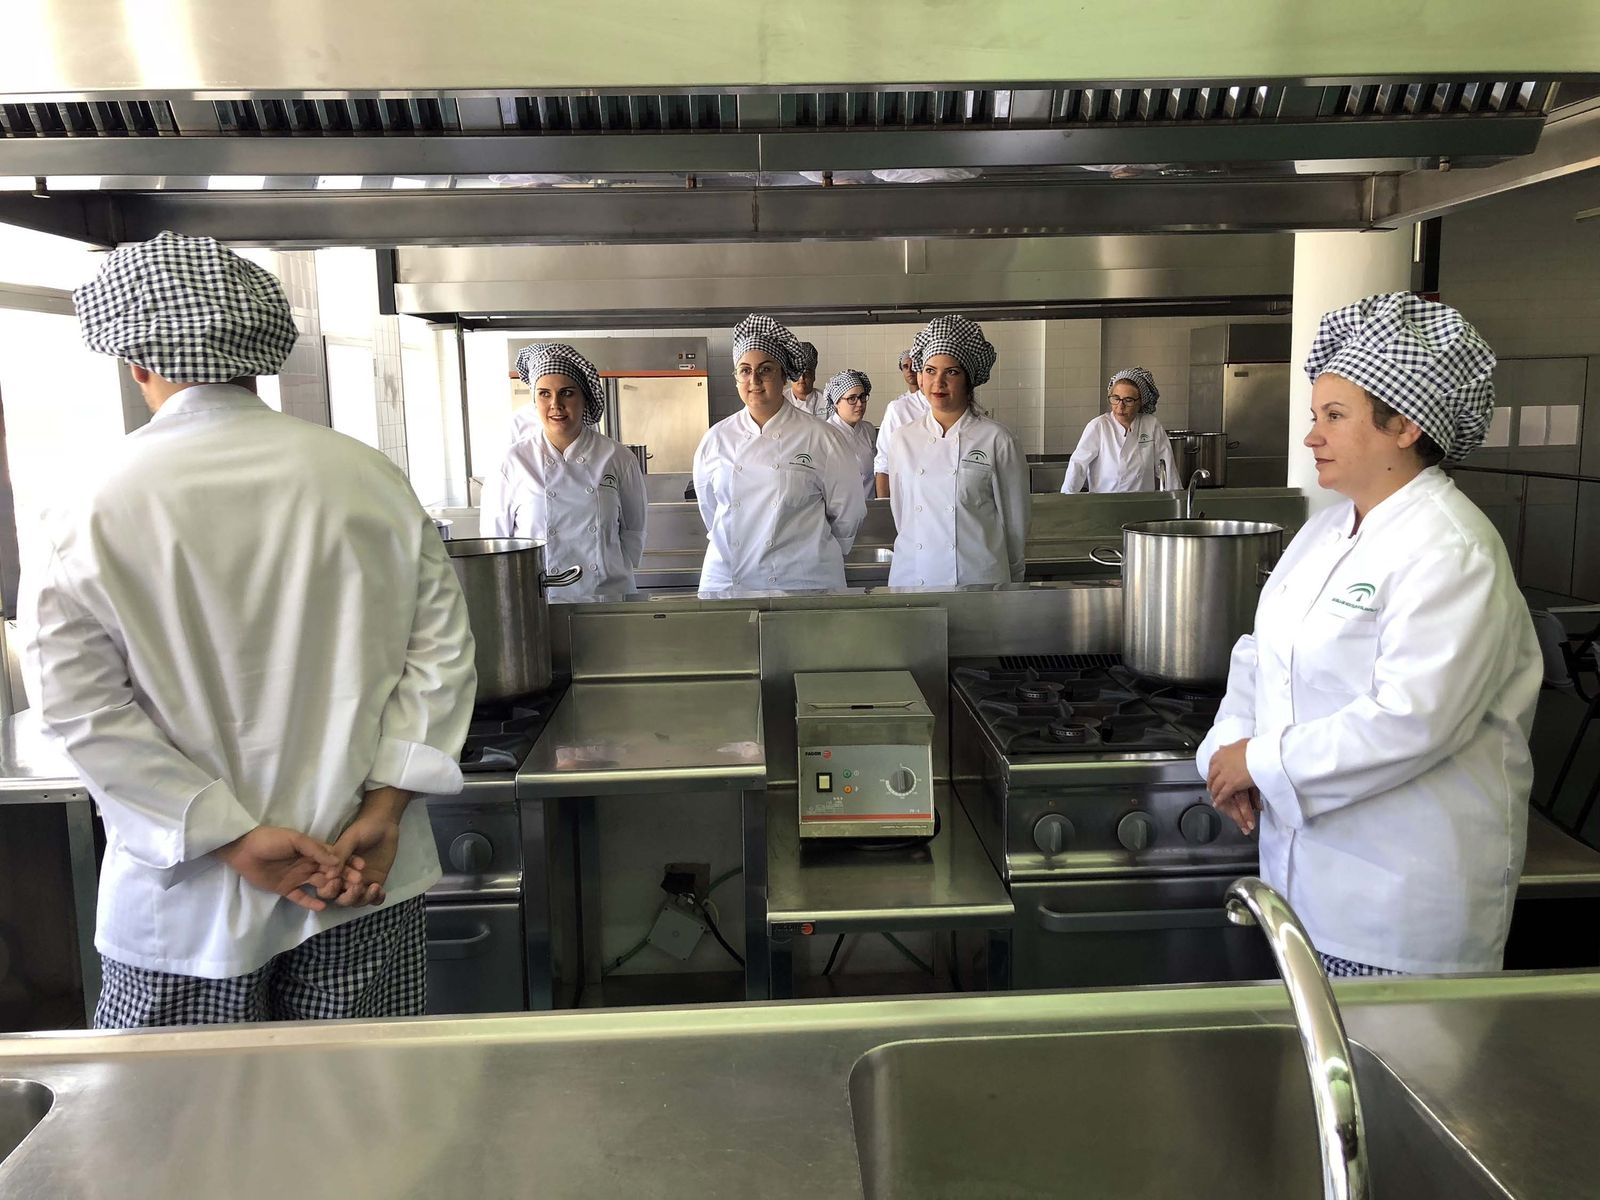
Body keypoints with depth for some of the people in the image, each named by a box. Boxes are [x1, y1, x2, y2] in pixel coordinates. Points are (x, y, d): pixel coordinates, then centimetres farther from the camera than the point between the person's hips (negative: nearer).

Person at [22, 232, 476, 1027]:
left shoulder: (95, 513, -11)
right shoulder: (366, 478, -5)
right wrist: (383, 810, -4)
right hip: (369, 875, 2)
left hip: (190, 896, -1)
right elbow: (441, 647, -5)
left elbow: (80, 703, -11)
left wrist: (235, 838, -9)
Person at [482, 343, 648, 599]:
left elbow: (633, 530, 7)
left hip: (606, 596, 1)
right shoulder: (513, 463, -5)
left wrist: (616, 575, -1)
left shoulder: (617, 459, -2)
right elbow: (495, 541, 1)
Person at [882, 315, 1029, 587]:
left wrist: (1012, 581, 7)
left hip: (978, 576, -2)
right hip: (912, 576, 2)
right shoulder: (901, 439, 4)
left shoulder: (997, 440, -4)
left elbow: (1015, 518, 2)